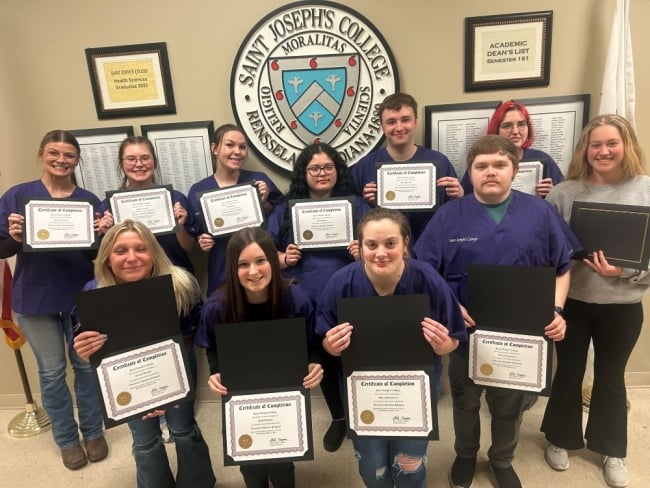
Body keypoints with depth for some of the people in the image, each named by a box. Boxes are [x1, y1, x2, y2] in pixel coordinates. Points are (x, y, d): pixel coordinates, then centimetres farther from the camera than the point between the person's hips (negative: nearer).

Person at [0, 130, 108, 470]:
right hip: (35, 298, 0)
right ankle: (67, 439, 29)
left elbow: (100, 252, 0)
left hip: (82, 296, 1)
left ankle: (93, 432, 30)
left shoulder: (89, 201, 0)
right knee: (52, 372, 11)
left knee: (87, 365, 11)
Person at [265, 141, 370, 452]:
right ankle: (338, 417, 41)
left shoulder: (356, 205, 3)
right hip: (307, 304, 2)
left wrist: (365, 252, -19)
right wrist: (283, 258, -15)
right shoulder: (285, 209, 5)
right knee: (323, 361, 16)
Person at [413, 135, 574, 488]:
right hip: (466, 330, -1)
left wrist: (556, 310, -8)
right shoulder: (449, 216, -7)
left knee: (511, 405, 20)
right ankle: (465, 455, 48)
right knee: (465, 401, 20)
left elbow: (561, 268, 5)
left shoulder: (540, 213, -3)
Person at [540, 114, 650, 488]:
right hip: (571, 300, 0)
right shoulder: (565, 192, -3)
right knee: (568, 373, 14)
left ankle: (612, 450, 39)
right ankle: (562, 439, 37)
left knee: (610, 377, 16)